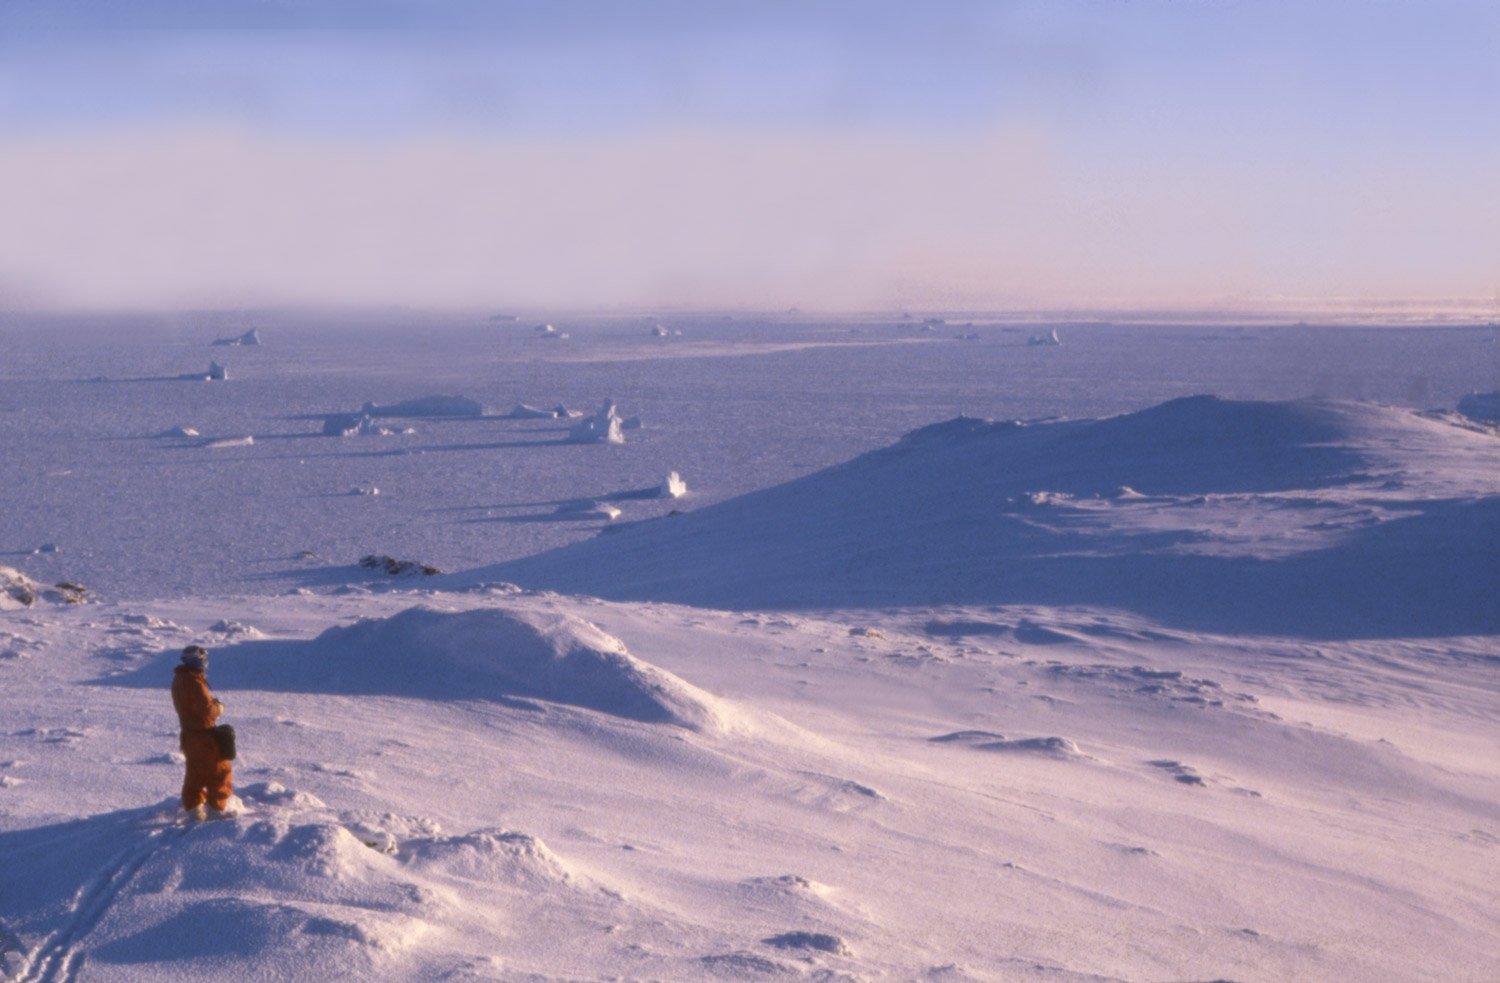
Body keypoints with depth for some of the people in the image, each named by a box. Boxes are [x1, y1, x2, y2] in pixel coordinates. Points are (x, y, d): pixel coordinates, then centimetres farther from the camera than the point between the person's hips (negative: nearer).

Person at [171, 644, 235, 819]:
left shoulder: (179, 679, 8)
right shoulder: (194, 682, -23)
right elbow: (206, 709, -25)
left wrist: (212, 703, 2)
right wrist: (218, 708, -5)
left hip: (189, 733, 9)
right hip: (203, 735, -9)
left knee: (196, 772, 18)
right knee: (220, 770, 2)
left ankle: (193, 806, 22)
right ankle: (218, 807, 5)